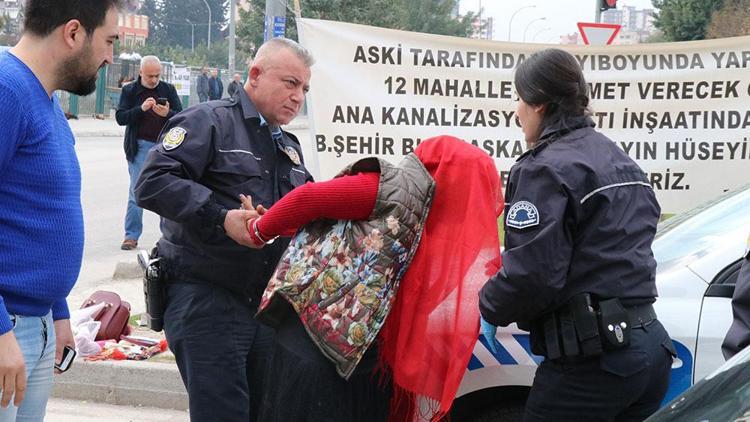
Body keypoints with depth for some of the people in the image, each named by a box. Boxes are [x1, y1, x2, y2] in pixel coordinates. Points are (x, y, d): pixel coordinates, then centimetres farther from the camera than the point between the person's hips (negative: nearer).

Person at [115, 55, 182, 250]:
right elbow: (120, 118, -4)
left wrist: (167, 113, -18)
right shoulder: (130, 91, 3)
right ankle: (131, 236, 3)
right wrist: (141, 109, -19)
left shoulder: (168, 89, 7)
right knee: (136, 192, -2)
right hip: (140, 146, -1)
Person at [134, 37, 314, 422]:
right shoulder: (209, 122, -6)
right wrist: (220, 217, -26)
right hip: (206, 301, -8)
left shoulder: (290, 148, 19)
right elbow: (153, 183, -18)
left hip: (268, 302, 8)